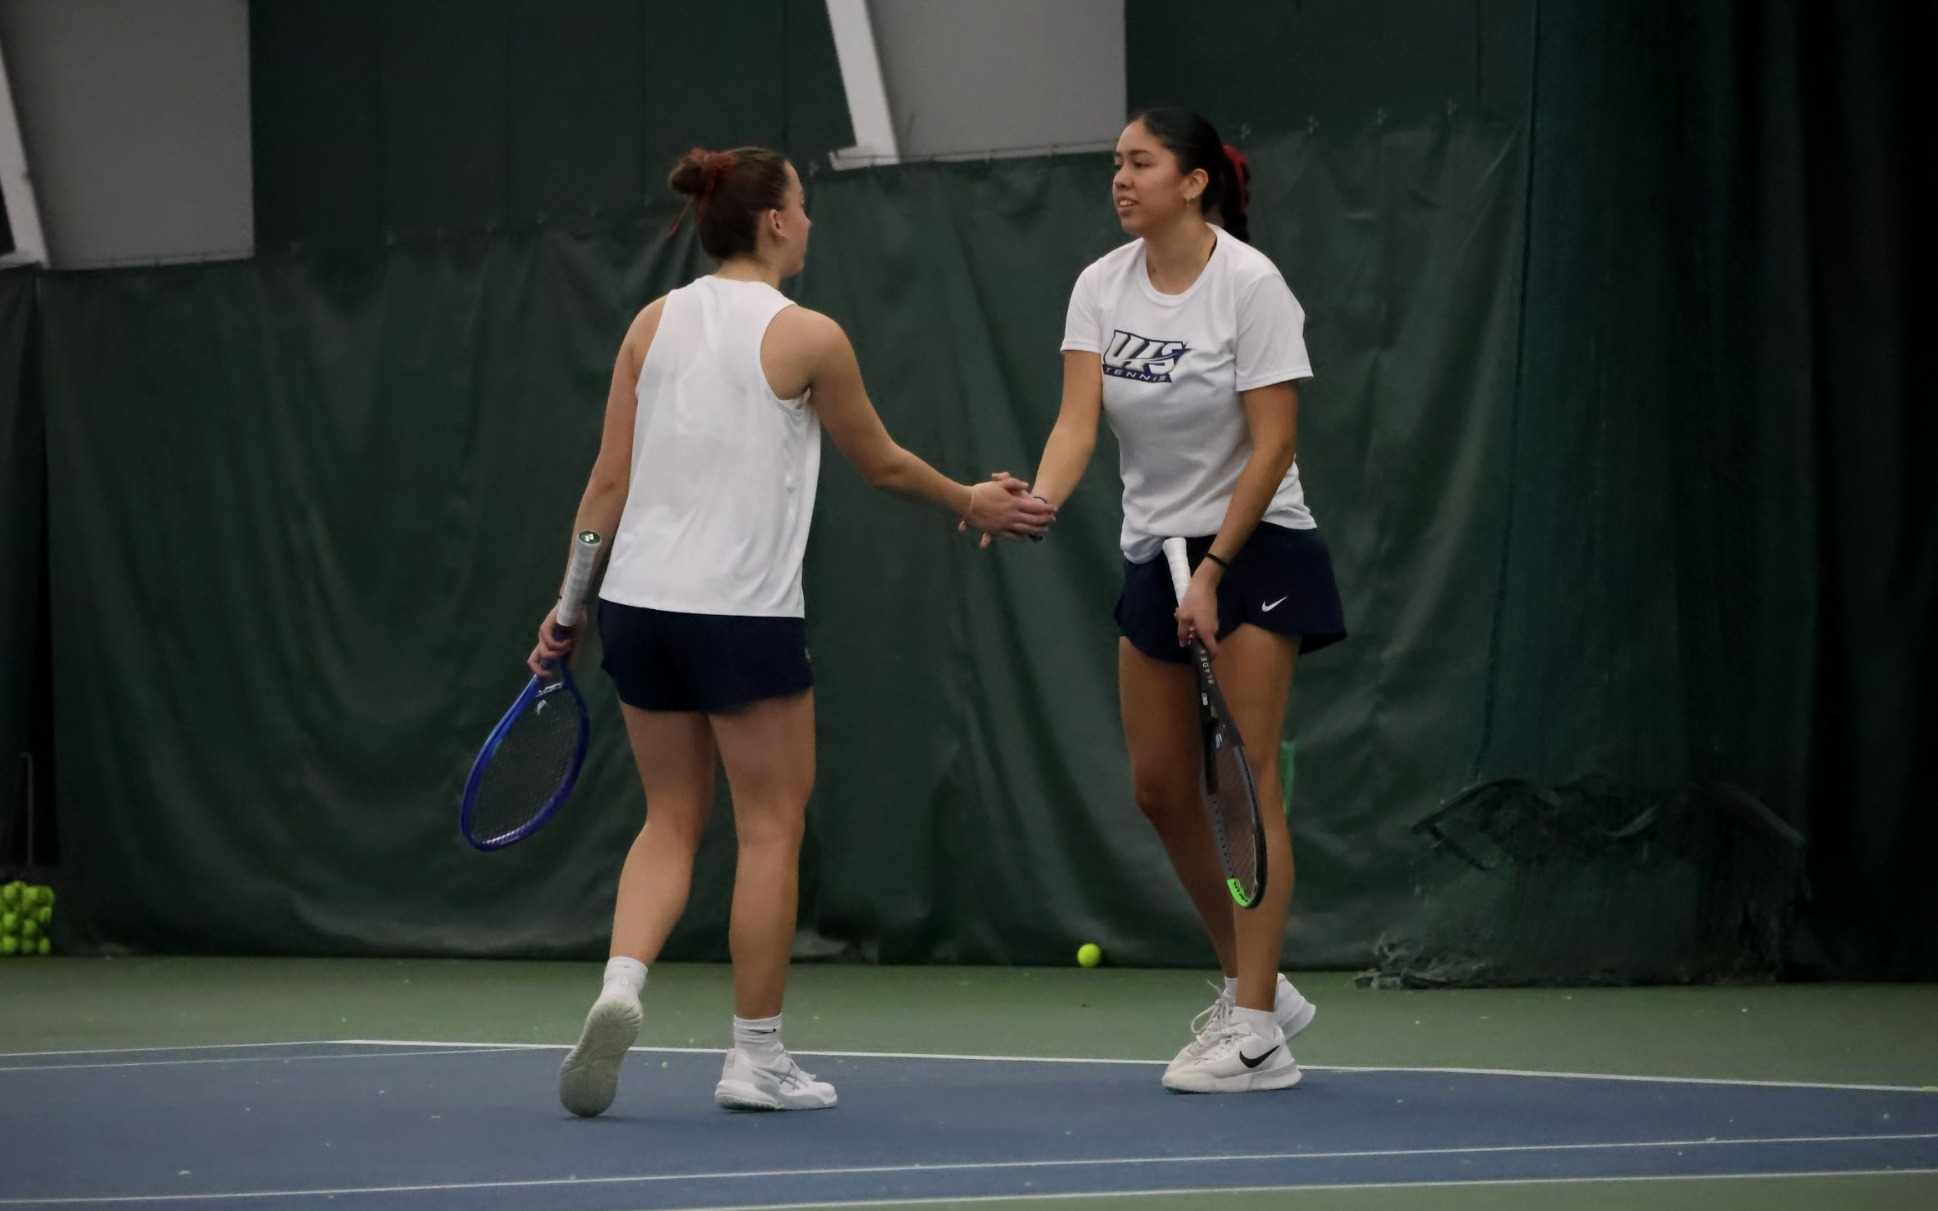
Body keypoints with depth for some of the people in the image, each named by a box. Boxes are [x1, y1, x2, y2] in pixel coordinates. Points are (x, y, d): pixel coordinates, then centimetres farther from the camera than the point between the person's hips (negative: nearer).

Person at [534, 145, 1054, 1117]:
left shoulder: (653, 324, 7)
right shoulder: (807, 337, -6)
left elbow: (609, 480, 6)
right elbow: (880, 462, 6)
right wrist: (972, 503, 21)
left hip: (639, 601, 5)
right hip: (743, 613, -5)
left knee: (672, 820, 14)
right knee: (771, 826, 5)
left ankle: (620, 987, -9)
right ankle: (755, 1055, 7)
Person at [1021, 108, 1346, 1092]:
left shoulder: (1250, 283, -14)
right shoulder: (1102, 288, 1)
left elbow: (1273, 444, -15)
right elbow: (1078, 421, -9)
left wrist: (1214, 570, -18)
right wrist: (1037, 502, -30)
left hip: (1256, 546, -6)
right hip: (1154, 554, 6)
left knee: (1248, 777, -11)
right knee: (1159, 789, 6)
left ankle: (1254, 1032, -12)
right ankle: (1254, 986, 23)